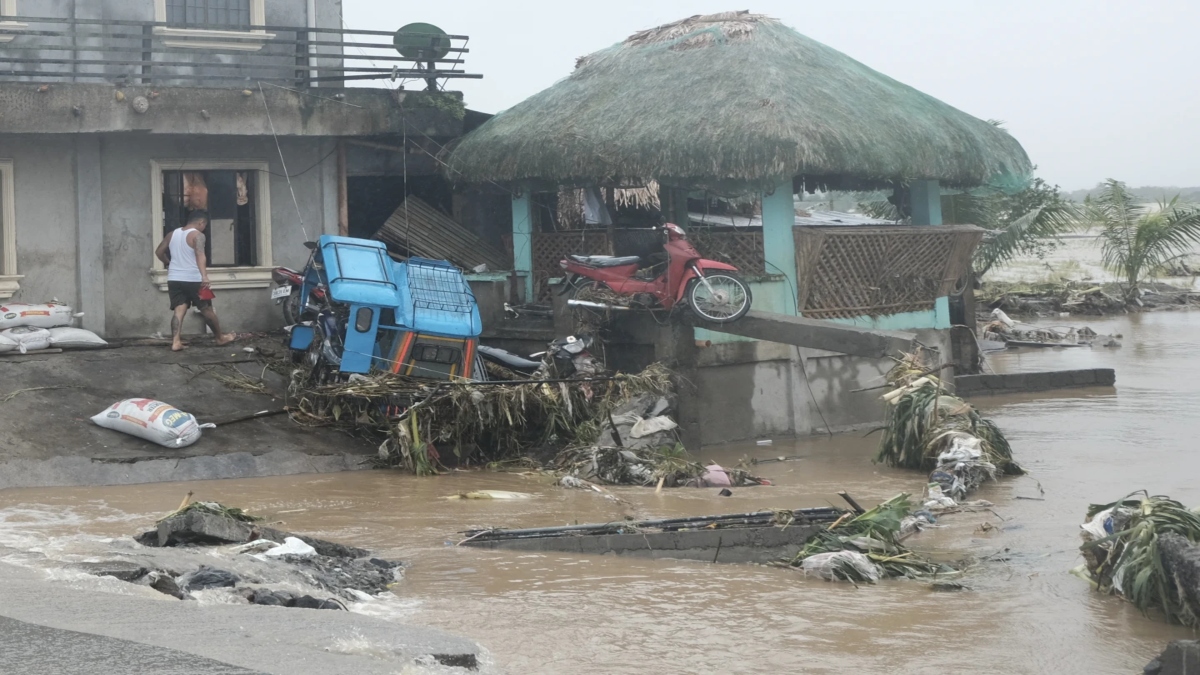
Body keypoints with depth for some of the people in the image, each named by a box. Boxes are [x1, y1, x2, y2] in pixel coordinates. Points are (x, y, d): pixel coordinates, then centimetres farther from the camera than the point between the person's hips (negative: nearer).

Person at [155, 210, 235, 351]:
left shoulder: (173, 234, 12)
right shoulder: (197, 235, -10)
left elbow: (159, 252, 20)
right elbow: (200, 255, -27)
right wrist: (204, 276, -38)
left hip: (174, 279, 6)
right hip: (193, 279, -6)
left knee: (179, 310, 0)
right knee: (206, 309, 7)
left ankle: (176, 342, -14)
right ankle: (220, 338, 20)